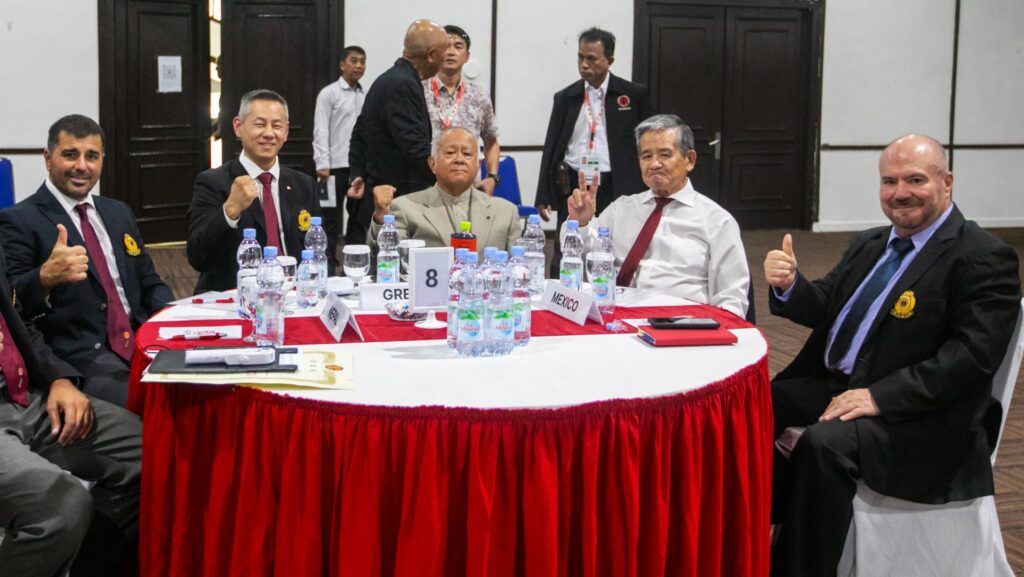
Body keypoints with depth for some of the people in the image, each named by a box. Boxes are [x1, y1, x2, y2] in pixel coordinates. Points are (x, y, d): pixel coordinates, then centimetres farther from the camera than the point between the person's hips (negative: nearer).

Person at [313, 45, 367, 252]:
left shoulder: (366, 96, 11)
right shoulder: (329, 93, -2)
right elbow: (320, 131, -6)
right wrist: (322, 164, -14)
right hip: (336, 166, -5)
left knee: (359, 219, 10)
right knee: (331, 220, 3)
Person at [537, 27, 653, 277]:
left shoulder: (634, 95, 2)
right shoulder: (565, 98, 9)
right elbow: (551, 148, 11)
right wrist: (543, 197, 6)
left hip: (616, 191, -2)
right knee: (563, 262, 5)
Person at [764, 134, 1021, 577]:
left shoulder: (984, 258, -9)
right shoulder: (869, 244, 16)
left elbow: (974, 356, -19)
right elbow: (824, 308, 17)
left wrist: (880, 396, -25)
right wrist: (789, 285, -7)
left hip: (918, 417, -7)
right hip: (830, 385, 8)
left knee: (824, 443, -33)